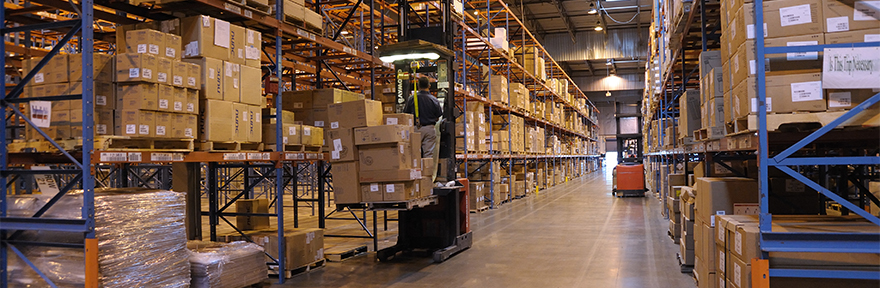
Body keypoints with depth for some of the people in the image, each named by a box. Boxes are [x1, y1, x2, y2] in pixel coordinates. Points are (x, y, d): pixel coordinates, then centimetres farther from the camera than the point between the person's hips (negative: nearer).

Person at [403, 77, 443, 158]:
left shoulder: (411, 99, -5)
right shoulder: (434, 100, -6)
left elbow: (405, 114, 3)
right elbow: (439, 116, 2)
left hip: (415, 129, 1)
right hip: (429, 129, -1)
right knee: (429, 154, 2)